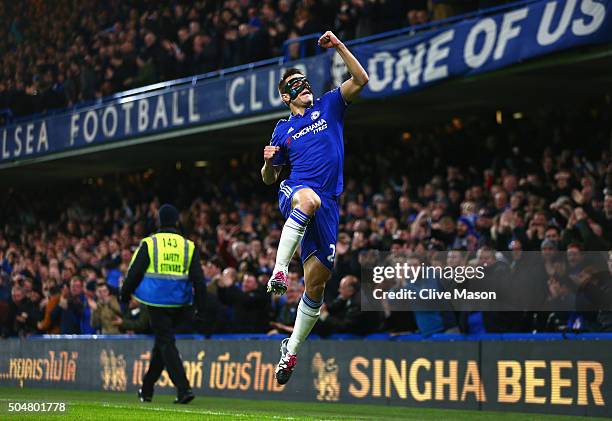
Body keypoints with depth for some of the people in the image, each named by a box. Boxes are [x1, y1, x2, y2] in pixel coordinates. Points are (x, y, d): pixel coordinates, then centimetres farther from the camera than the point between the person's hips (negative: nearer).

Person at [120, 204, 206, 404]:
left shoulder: (149, 244, -3)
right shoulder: (189, 246, 5)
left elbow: (134, 273, -2)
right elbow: (198, 279, 3)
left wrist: (125, 295, 11)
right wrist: (200, 307, 7)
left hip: (156, 302, -4)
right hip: (179, 303, 4)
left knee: (166, 343, -3)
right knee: (162, 342, 18)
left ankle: (183, 388, -18)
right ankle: (147, 390, 26)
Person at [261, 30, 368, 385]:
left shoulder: (329, 106, 17)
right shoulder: (283, 130, 18)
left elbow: (361, 80, 4)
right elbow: (269, 178, 23)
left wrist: (339, 46, -5)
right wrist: (268, 161, 0)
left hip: (327, 207, 1)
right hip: (293, 194, -1)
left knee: (316, 281, -3)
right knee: (310, 197, -42)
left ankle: (292, 349, 13)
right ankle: (279, 270, -43)